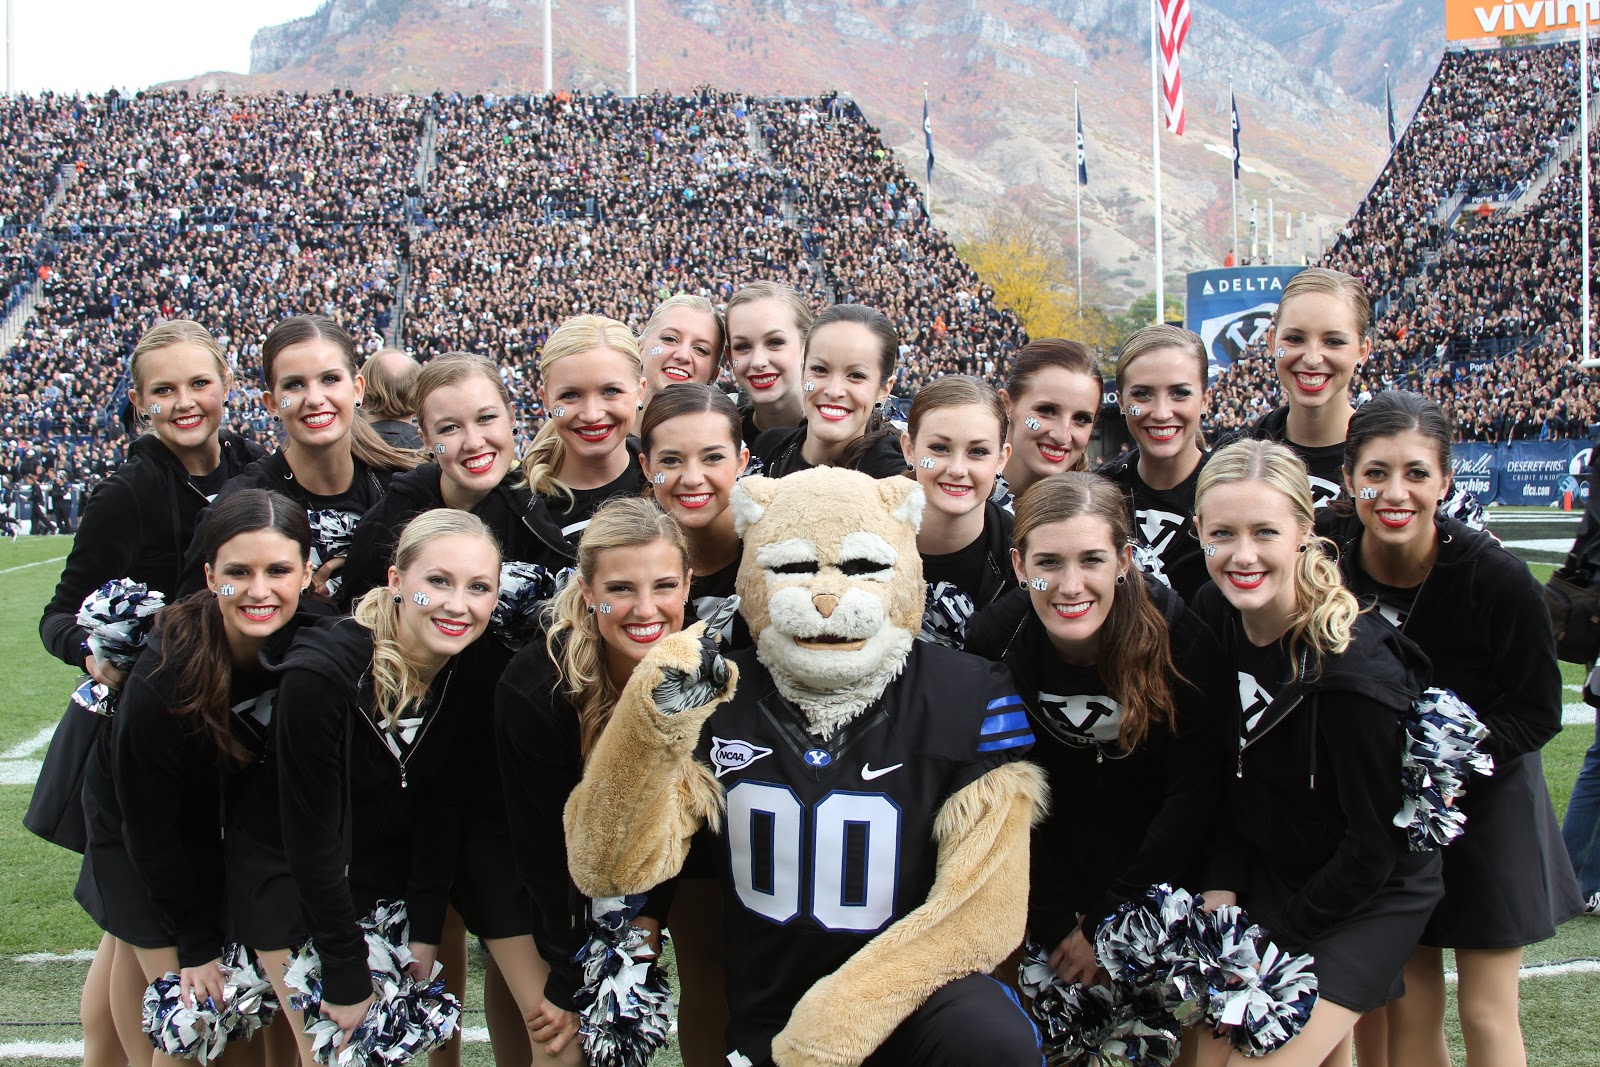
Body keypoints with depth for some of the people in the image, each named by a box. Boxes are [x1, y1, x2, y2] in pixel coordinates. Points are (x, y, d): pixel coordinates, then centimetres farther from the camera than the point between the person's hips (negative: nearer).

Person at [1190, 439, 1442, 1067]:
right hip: (1267, 872, 6)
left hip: (1369, 893, -6)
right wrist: (1221, 888, -6)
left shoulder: (1358, 670, -27)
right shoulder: (1213, 615, -9)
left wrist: (1274, 939, -13)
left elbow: (1376, 841, -18)